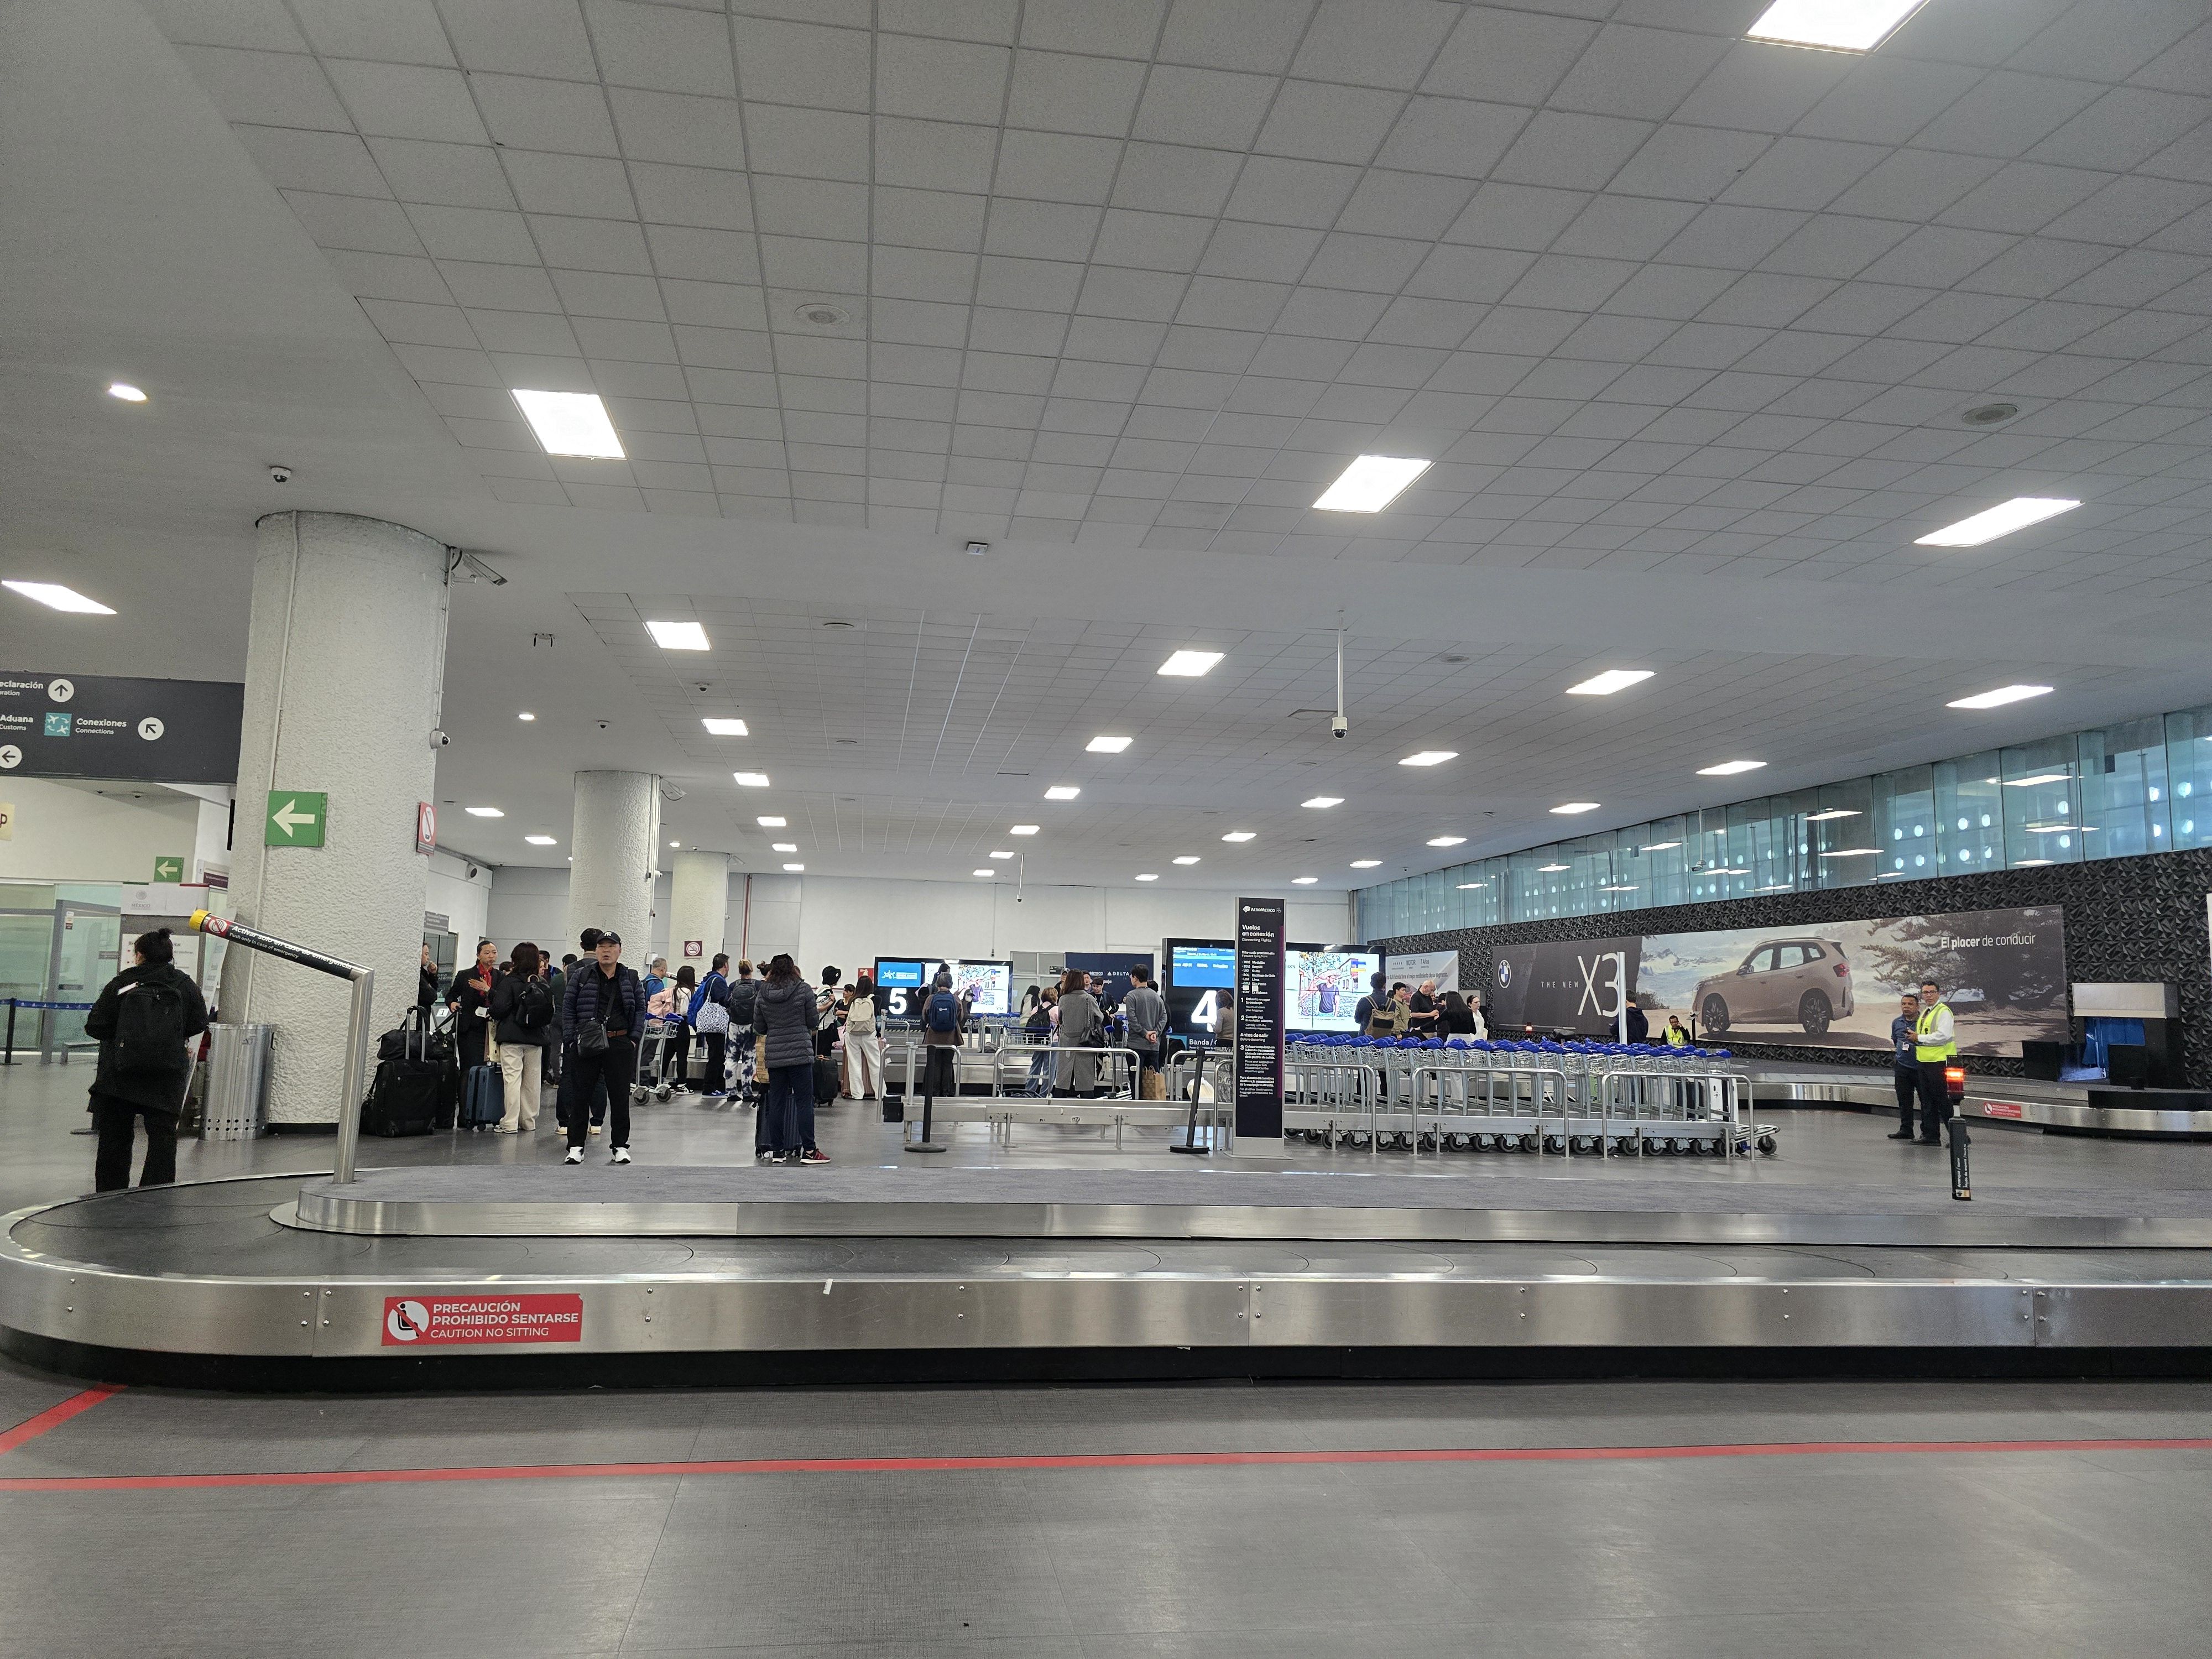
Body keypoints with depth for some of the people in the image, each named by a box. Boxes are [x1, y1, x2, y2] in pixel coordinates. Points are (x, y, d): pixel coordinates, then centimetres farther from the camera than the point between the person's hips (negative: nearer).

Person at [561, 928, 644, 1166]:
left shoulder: (630, 978, 9)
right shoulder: (581, 976, 5)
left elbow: (641, 1009, 11)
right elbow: (568, 1008, 4)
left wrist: (634, 1038, 0)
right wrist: (571, 1039, -5)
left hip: (620, 1045, 1)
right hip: (586, 1045, -1)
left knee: (620, 1096, 4)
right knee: (582, 1095, 3)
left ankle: (620, 1145, 13)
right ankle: (576, 1146, 11)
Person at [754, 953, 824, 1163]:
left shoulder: (762, 994, 4)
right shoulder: (804, 990, -5)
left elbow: (759, 1028, 9)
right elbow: (813, 1022, -2)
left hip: (774, 1056, 3)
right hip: (800, 1053, -3)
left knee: (776, 1102, 9)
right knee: (804, 1101, 0)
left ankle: (777, 1150, 12)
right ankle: (808, 1151, 0)